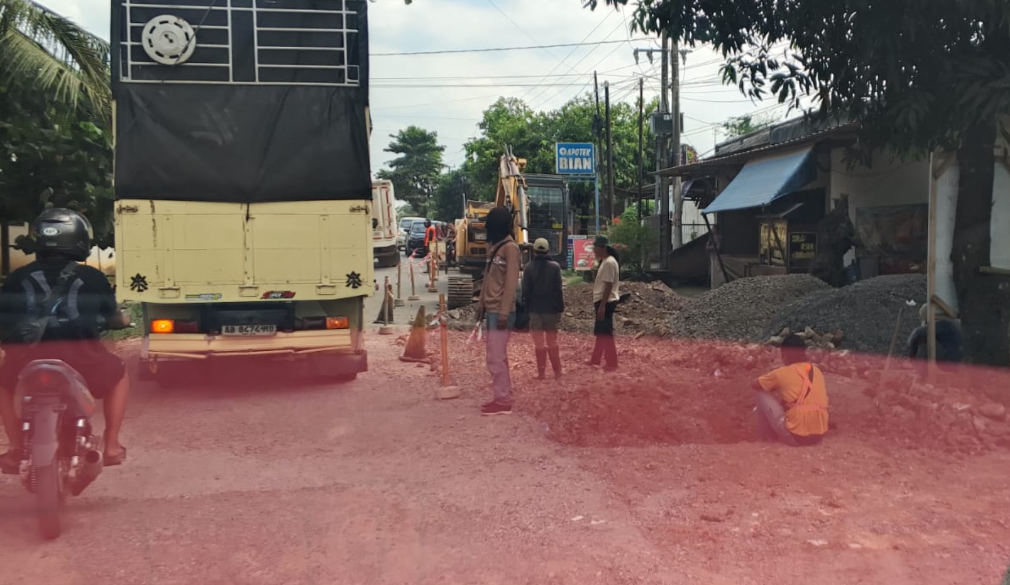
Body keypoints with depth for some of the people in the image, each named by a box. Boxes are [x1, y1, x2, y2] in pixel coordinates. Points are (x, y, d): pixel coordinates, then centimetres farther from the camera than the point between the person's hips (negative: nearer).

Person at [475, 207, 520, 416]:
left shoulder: (510, 248, -12)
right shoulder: (495, 247, 16)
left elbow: (511, 282, -18)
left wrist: (504, 312, -21)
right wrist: (481, 304, 16)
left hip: (500, 311, -9)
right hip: (491, 309, 9)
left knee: (496, 357, -8)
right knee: (498, 356, 12)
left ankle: (503, 401, -2)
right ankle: (503, 397, 18)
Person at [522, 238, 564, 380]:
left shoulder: (529, 267, -5)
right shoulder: (555, 266, -6)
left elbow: (525, 291, -3)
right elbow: (558, 290, -5)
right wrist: (560, 309, 1)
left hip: (535, 309, 0)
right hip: (551, 308, 0)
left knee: (539, 342, 6)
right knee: (552, 340, 12)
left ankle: (541, 372, 6)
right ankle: (557, 371, 14)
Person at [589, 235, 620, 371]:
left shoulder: (609, 263, -17)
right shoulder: (605, 262, 14)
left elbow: (608, 286, -21)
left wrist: (602, 305, -23)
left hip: (606, 302, -10)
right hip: (602, 301, 10)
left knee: (606, 333, -7)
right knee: (600, 333, 17)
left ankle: (612, 363, -2)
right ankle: (596, 360, 26)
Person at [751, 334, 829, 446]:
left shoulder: (782, 373, -6)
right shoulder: (817, 371, 9)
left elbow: (754, 384, 10)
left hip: (794, 437, -6)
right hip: (819, 436, 6)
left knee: (763, 394, 8)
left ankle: (767, 435, 18)